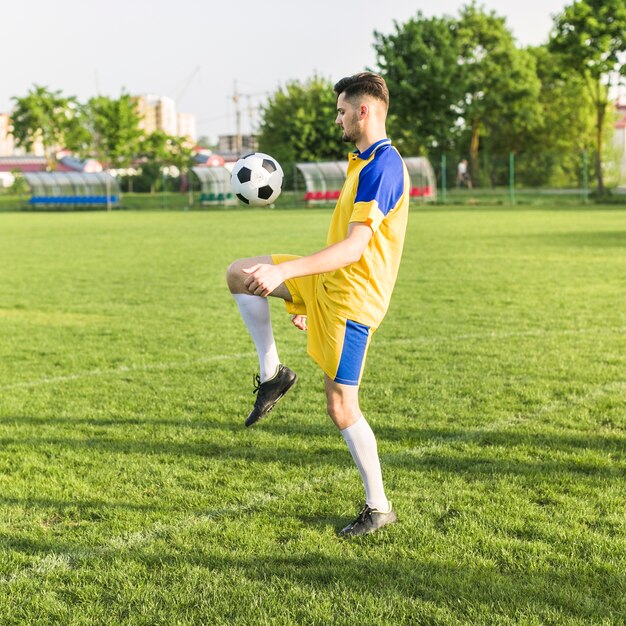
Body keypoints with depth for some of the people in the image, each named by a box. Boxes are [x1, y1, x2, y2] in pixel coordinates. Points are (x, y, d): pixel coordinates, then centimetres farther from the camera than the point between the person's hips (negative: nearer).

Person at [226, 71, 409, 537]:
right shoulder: (365, 162, 13)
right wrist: (305, 297, 24)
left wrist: (284, 272, -32)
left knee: (342, 408, -4)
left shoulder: (382, 165, -20)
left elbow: (354, 247, -28)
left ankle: (379, 507, 10)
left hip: (351, 297, -10)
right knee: (239, 274, 4)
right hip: (327, 284, 10)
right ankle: (273, 373, 7)